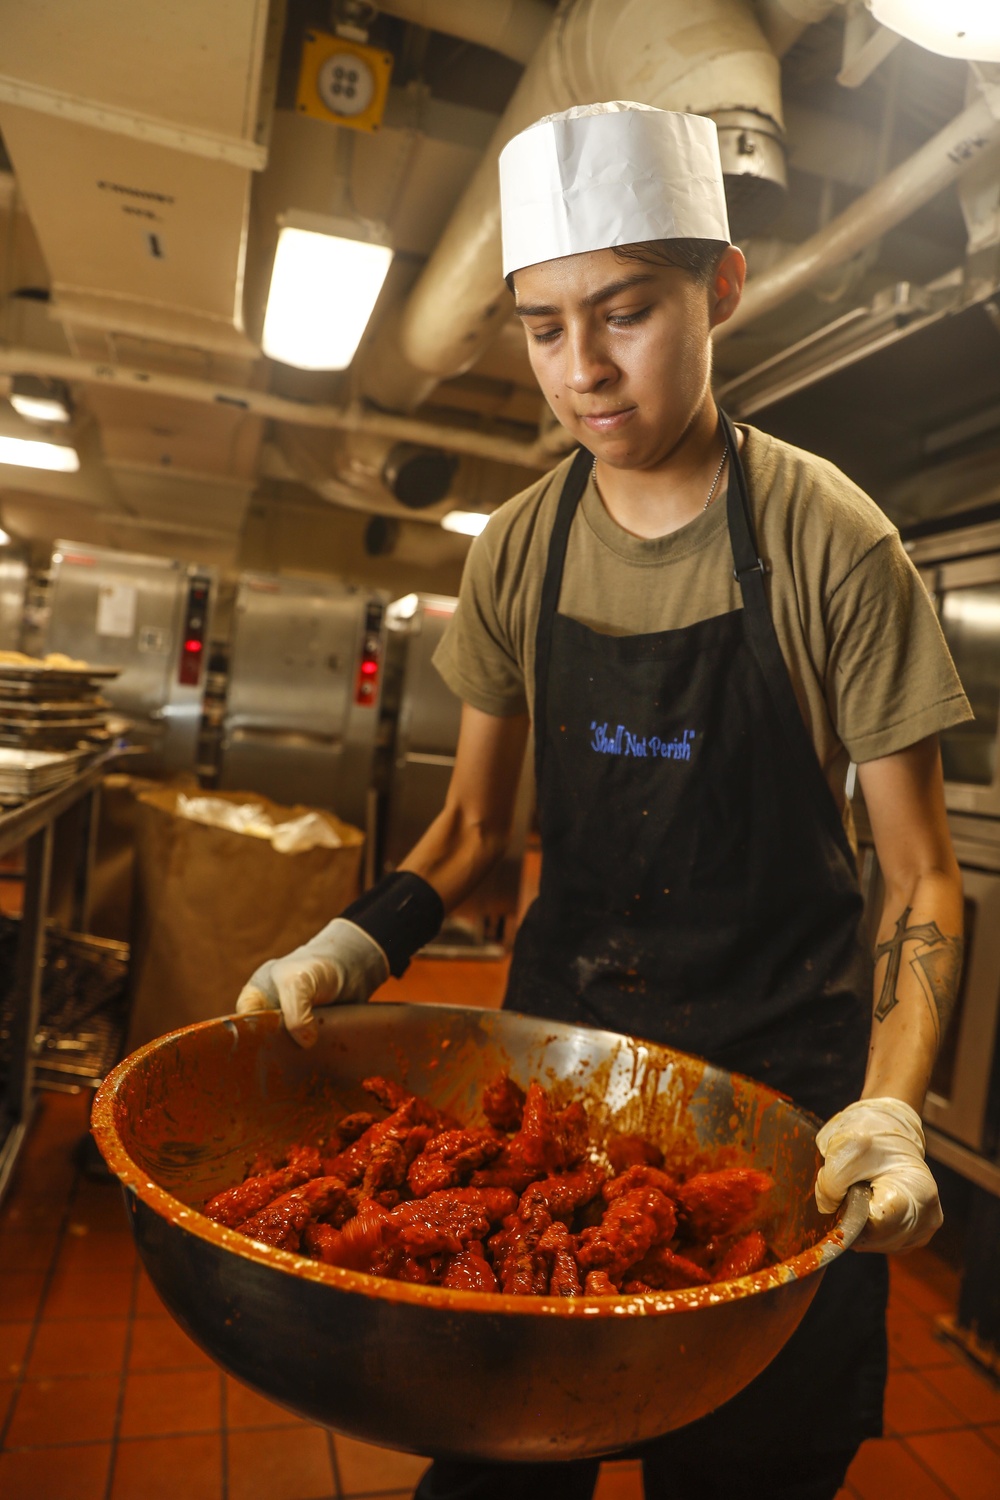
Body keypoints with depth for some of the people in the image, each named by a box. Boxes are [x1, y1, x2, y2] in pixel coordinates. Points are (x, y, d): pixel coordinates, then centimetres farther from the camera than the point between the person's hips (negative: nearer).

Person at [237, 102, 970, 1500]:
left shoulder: (830, 541, -13)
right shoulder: (517, 549, -2)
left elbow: (922, 875, -9)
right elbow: (474, 821, 5)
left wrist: (890, 1106, -23)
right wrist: (351, 949, -11)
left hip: (777, 1056, -2)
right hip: (557, 1027, 3)